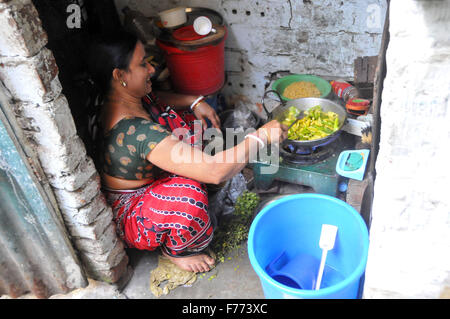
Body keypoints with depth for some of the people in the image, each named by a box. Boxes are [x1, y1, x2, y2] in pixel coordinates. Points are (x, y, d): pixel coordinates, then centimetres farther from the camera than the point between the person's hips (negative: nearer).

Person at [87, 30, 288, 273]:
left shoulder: (128, 97, -11)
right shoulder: (135, 131, -39)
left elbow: (155, 100, 16)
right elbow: (215, 172, -42)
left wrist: (194, 101, -4)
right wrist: (261, 136, -30)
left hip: (149, 180, 9)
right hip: (130, 215, -8)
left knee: (187, 118, 3)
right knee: (188, 194, -39)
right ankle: (175, 251, -6)